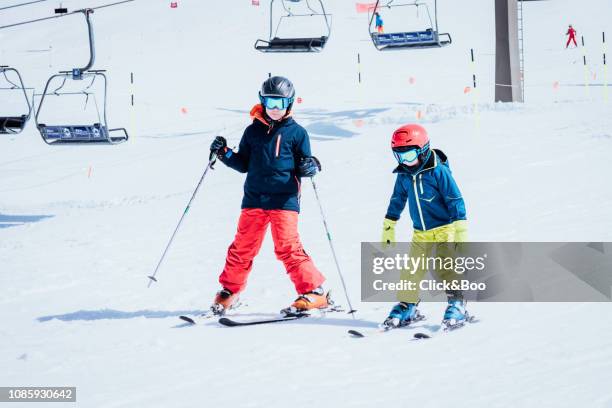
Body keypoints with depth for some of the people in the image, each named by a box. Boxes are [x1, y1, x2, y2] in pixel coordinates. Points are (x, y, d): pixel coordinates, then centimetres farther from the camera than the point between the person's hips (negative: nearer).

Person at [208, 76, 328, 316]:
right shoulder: (253, 131, 11)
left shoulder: (296, 133, 3)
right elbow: (243, 164, 17)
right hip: (254, 198, 3)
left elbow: (302, 167, 5)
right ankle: (229, 291, 19)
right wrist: (225, 154, 2)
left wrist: (310, 167, -17)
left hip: (284, 199, -3)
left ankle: (313, 293, -6)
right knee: (243, 246, 4)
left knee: (288, 247, -11)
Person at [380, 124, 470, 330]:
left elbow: (455, 200, -14)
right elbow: (397, 200, 15)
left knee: (445, 266, -15)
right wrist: (388, 227, 20)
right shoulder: (404, 175, 0)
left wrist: (461, 230, -15)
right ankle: (407, 307, 17)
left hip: (444, 229, -6)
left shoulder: (438, 171, -17)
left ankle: (457, 305, -8)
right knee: (411, 270, 5)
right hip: (420, 233, 6)